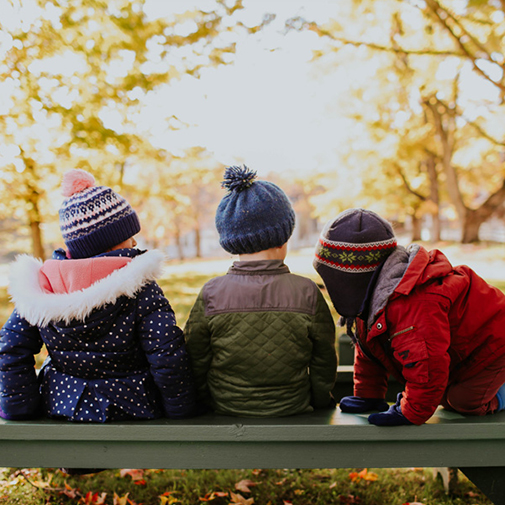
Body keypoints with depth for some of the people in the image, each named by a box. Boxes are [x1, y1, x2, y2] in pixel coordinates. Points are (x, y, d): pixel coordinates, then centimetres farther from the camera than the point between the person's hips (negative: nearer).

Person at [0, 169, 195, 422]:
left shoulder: (42, 284, -4)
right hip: (130, 408, -3)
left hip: (61, 406, 4)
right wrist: (181, 412, -6)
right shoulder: (140, 289, -16)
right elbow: (168, 358, -19)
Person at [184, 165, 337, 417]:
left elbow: (196, 364, -3)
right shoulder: (307, 293, -13)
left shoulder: (211, 294, -14)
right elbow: (324, 366, -1)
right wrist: (317, 405, 18)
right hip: (293, 415, 1)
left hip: (225, 415, 0)